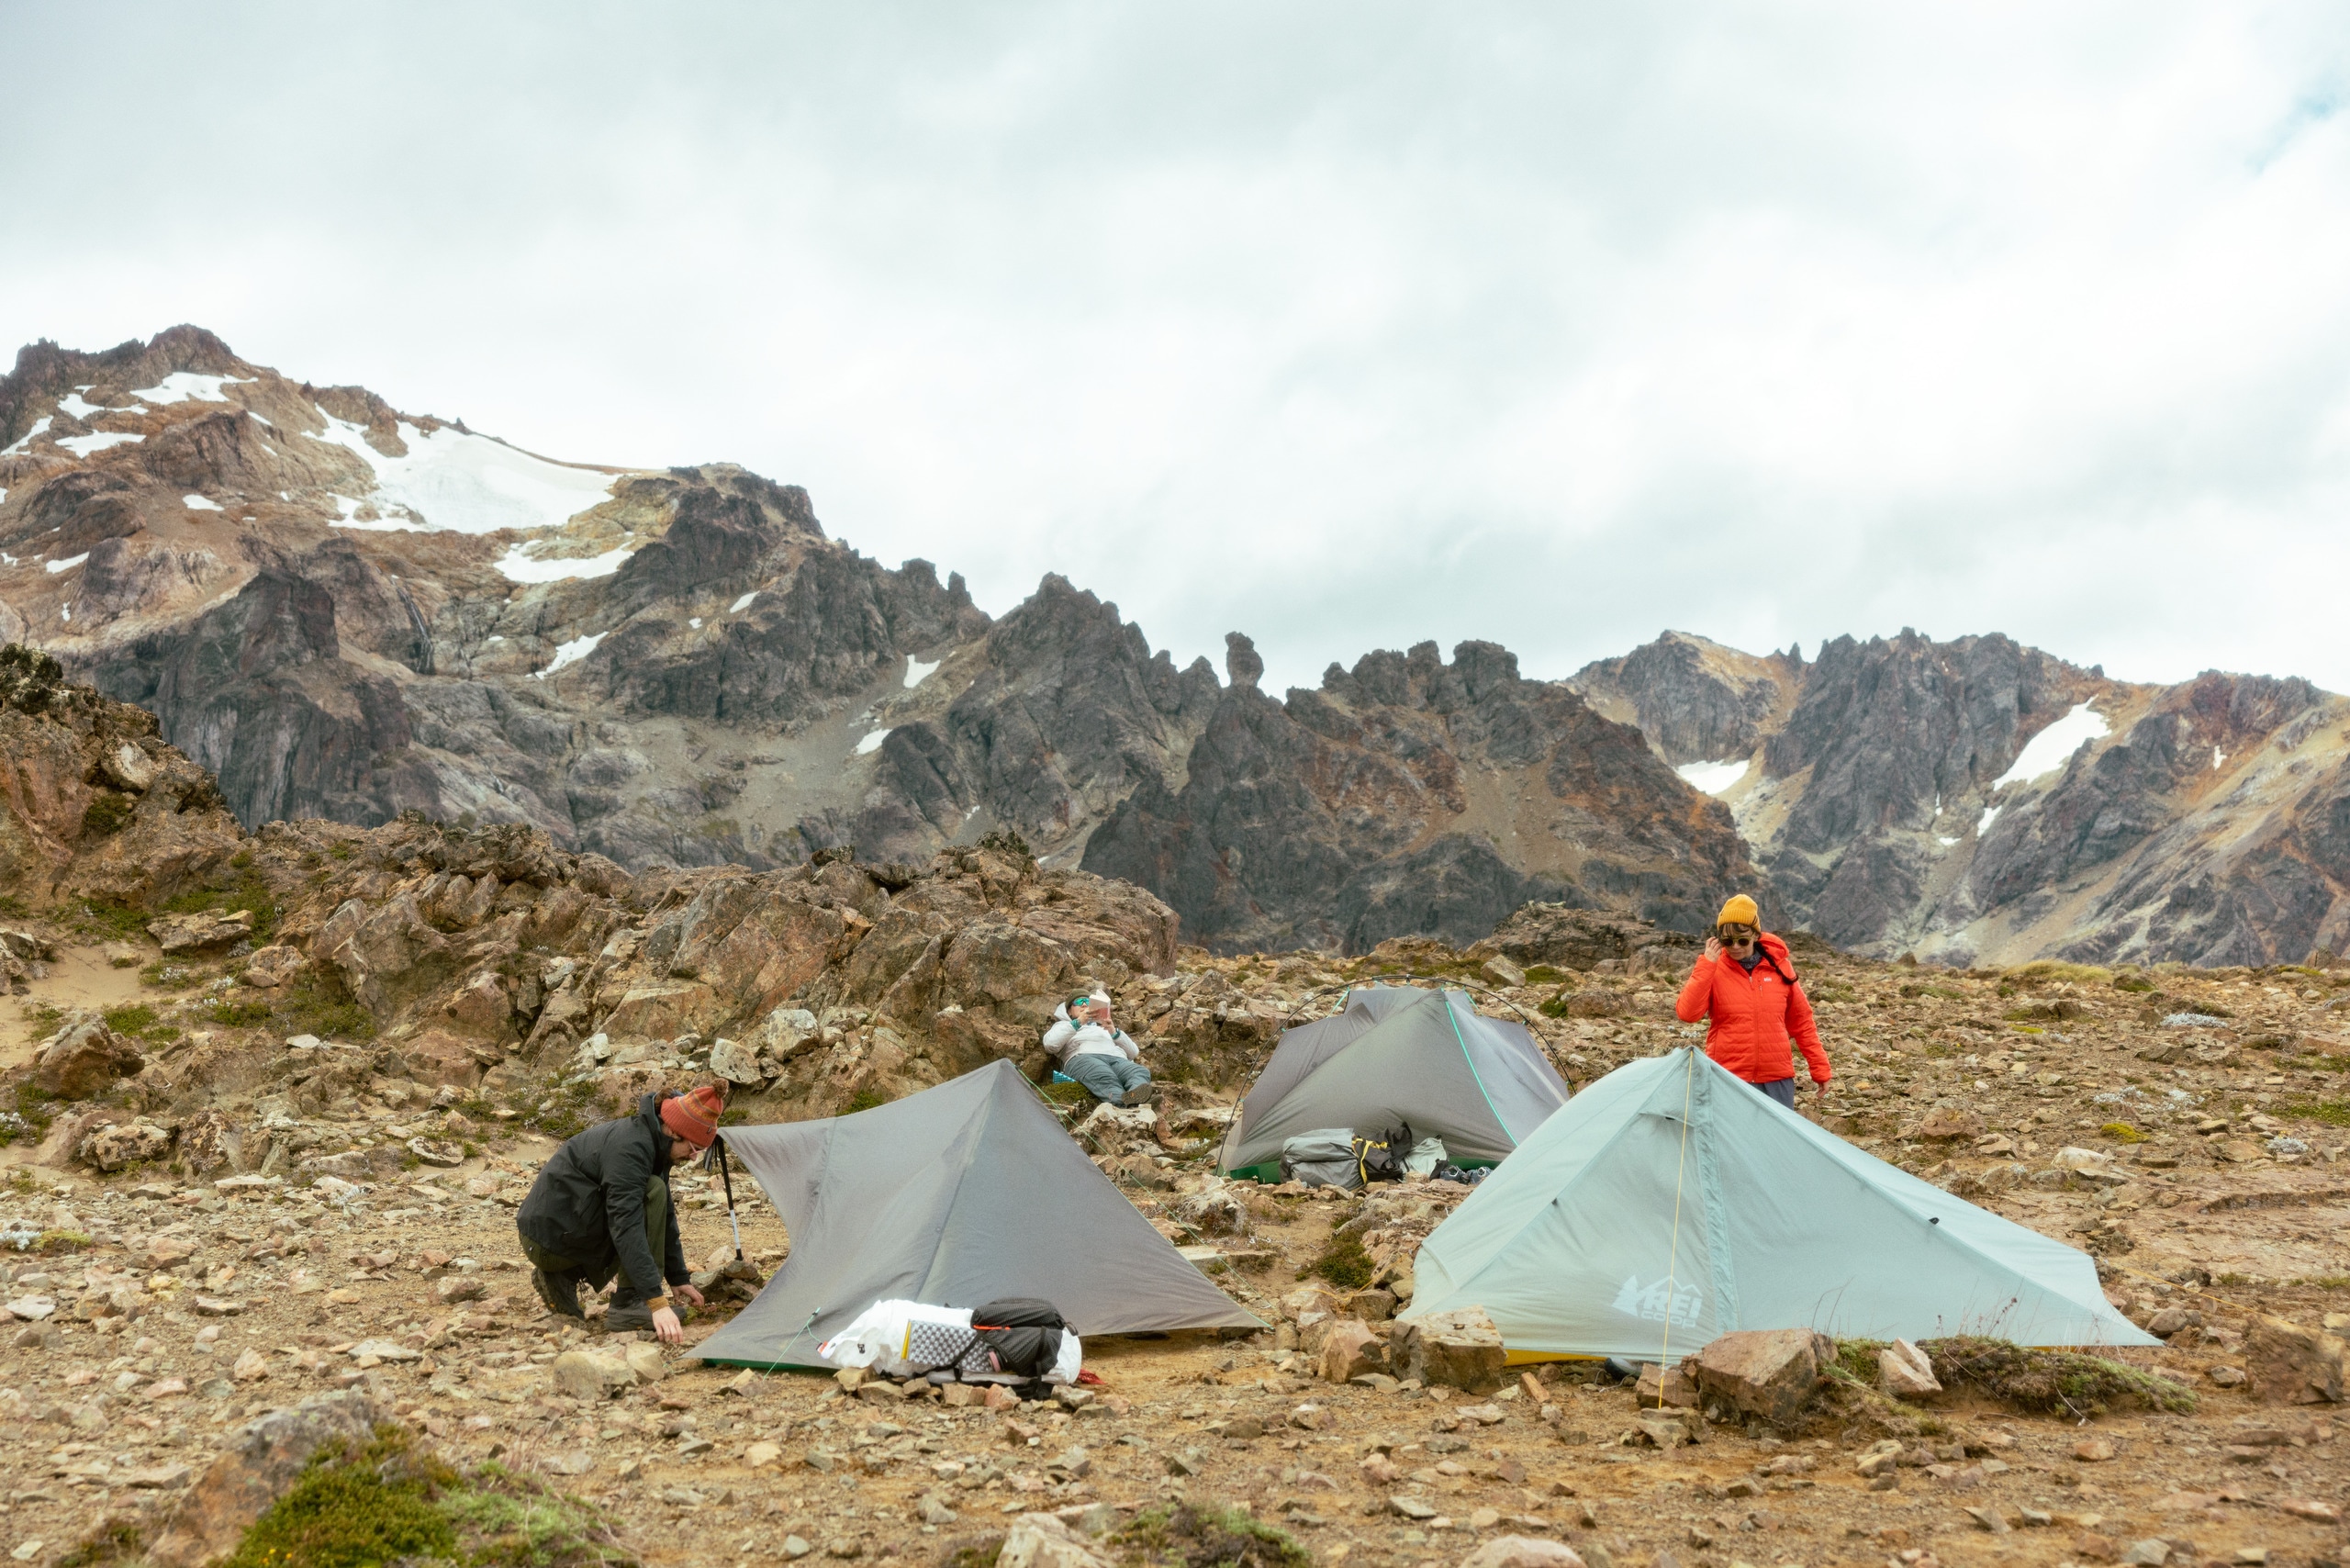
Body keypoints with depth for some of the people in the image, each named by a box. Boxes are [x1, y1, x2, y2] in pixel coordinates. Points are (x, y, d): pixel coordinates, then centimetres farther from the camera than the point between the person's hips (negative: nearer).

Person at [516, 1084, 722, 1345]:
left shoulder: (650, 1142, 6)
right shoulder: (629, 1147, -24)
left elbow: (665, 1216, 17)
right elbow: (626, 1226, -33)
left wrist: (680, 1279, 18)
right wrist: (657, 1301, -37)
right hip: (551, 1238, -9)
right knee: (653, 1194, -19)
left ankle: (564, 1276, 11)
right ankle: (629, 1304, -16)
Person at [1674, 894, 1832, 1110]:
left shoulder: (1779, 966, 2)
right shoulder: (1712, 970, -3)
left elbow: (1802, 1023, 10)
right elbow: (1687, 1013, -18)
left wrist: (1820, 1070, 9)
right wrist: (1706, 965, -21)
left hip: (1777, 1080, 2)